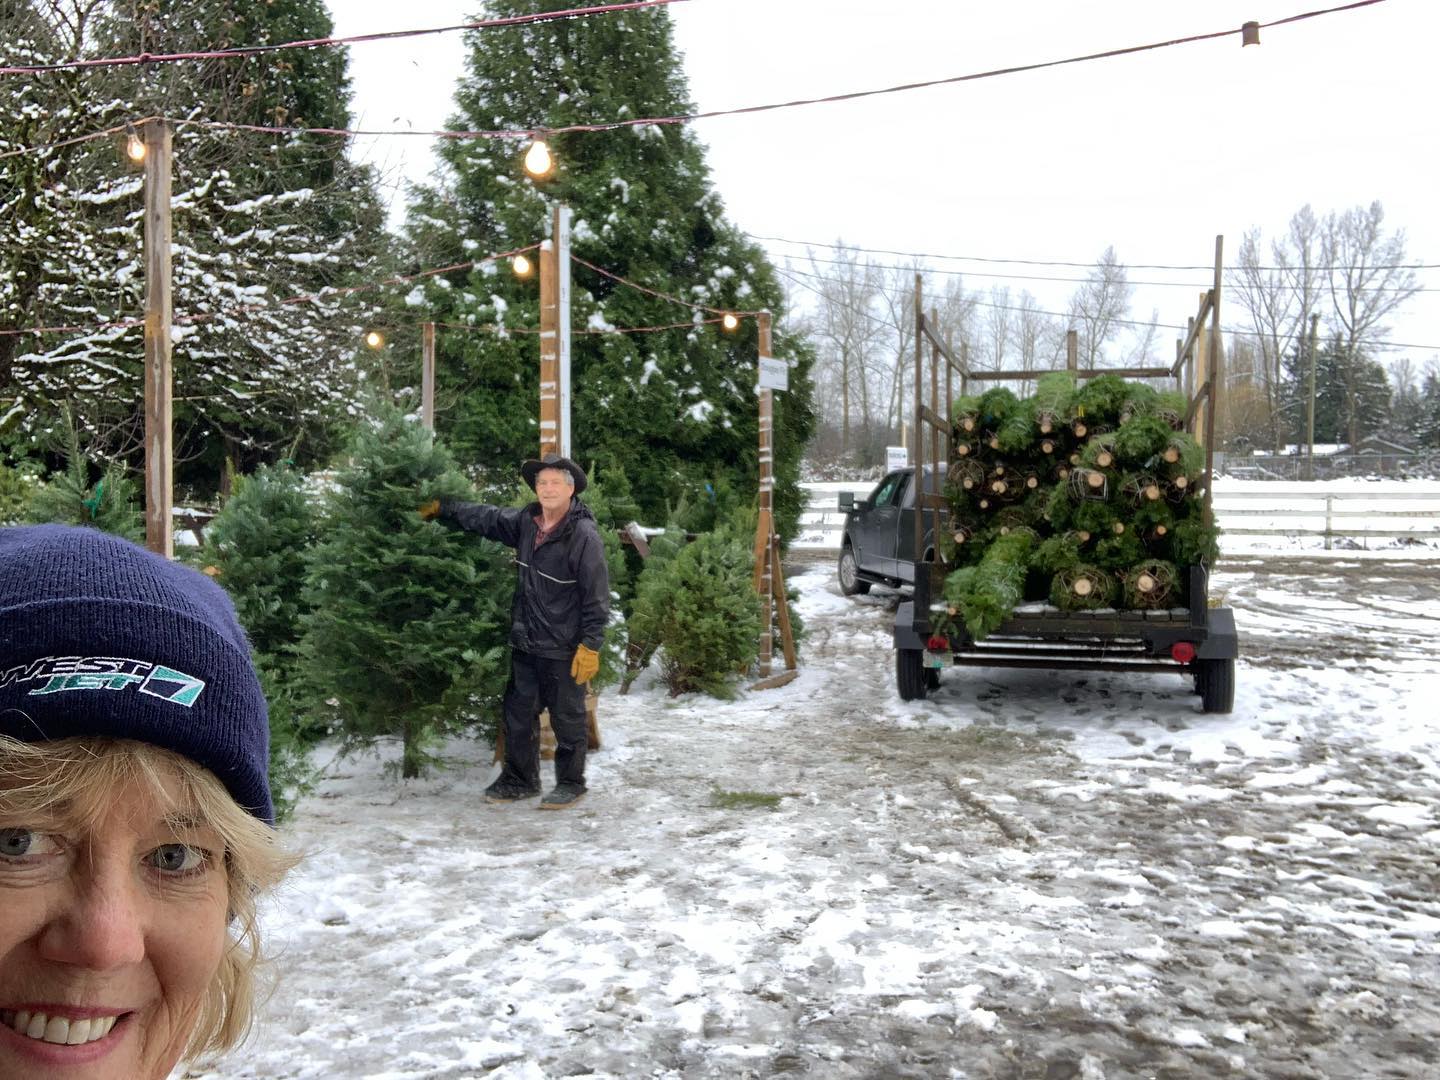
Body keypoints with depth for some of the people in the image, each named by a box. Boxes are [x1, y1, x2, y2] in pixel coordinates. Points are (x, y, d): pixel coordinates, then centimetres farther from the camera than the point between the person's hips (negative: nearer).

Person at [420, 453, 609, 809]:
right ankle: (519, 779, 32)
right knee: (518, 713, 17)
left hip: (563, 649, -7)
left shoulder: (584, 535, -18)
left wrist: (590, 646, -19)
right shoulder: (525, 521, 2)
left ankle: (570, 783, 23)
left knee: (567, 719, 6)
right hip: (525, 643, 7)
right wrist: (442, 507, 20)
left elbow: (596, 597, -17)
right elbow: (484, 517, 18)